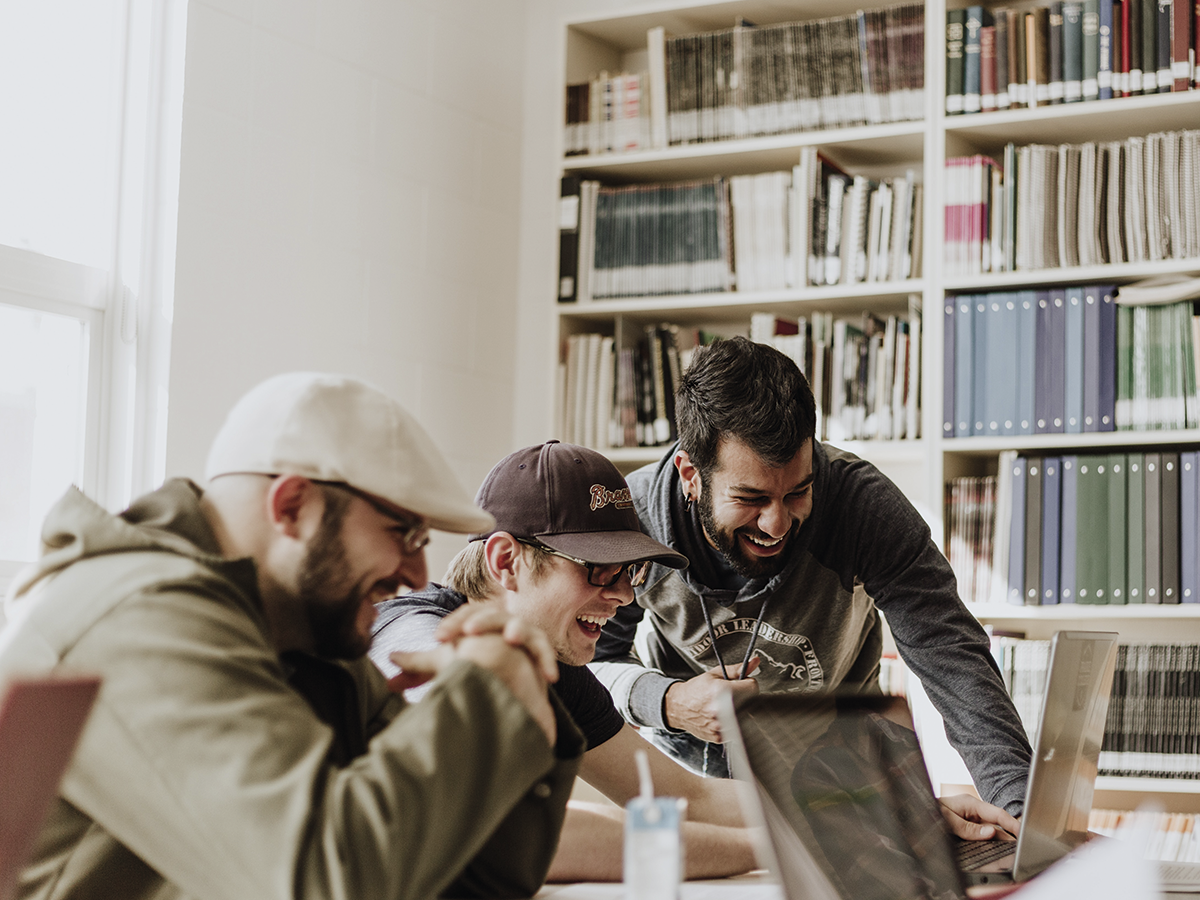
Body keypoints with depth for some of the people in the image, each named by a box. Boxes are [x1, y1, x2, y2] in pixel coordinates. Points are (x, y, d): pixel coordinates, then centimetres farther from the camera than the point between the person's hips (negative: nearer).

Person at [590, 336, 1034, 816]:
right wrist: (667, 702, -30)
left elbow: (952, 657, -29)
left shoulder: (864, 502, -26)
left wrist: (1021, 804, -42)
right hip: (686, 757, 0)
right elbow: (590, 660, -9)